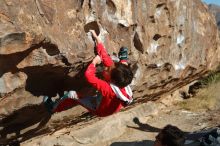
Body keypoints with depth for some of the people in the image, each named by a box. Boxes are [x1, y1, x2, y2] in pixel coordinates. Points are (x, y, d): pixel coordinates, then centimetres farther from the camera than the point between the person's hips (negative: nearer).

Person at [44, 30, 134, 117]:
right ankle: (123, 61, 35)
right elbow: (107, 60, -22)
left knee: (71, 94, -3)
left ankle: (54, 108, 21)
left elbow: (88, 75, -40)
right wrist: (96, 38, -18)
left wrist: (94, 62, -23)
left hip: (100, 109, -5)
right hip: (112, 105, 5)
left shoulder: (107, 88, -46)